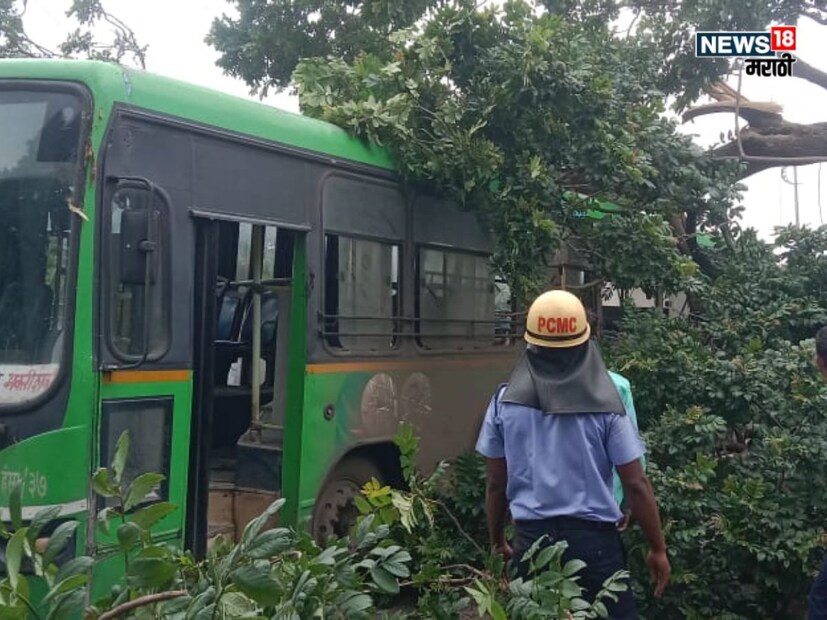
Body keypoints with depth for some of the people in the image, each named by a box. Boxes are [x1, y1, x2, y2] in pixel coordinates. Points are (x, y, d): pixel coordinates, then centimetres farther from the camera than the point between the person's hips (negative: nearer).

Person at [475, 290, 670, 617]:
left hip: (531, 539, 2)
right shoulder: (604, 402, -6)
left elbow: (495, 483, 5)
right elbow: (636, 484, -5)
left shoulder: (506, 400, -1)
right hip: (594, 538, -2)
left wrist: (497, 541, 19)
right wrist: (657, 548, 5)